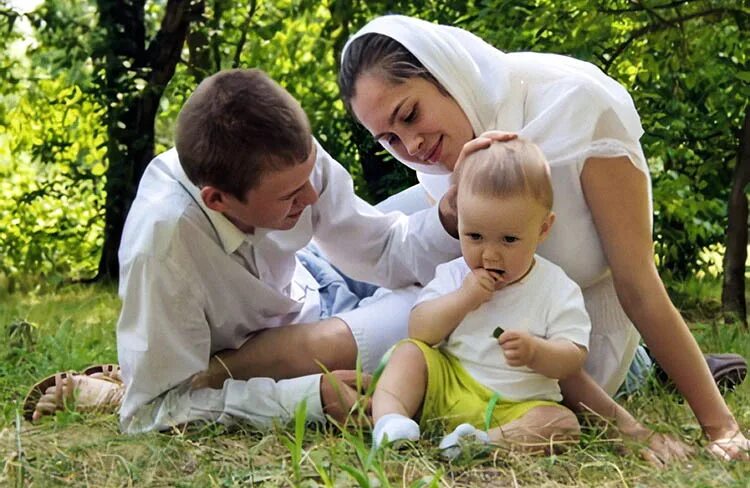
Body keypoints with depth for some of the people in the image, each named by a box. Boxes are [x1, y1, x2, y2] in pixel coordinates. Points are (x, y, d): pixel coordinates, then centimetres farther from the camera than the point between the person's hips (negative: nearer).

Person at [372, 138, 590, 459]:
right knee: (411, 352, -16)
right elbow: (419, 331, -3)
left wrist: (535, 351, -29)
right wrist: (462, 299, -18)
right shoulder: (455, 275, 5)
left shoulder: (557, 290, -3)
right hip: (446, 388, 2)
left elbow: (573, 358, -8)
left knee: (564, 425, -27)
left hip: (516, 407, -2)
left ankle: (483, 441, -43)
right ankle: (389, 418, -36)